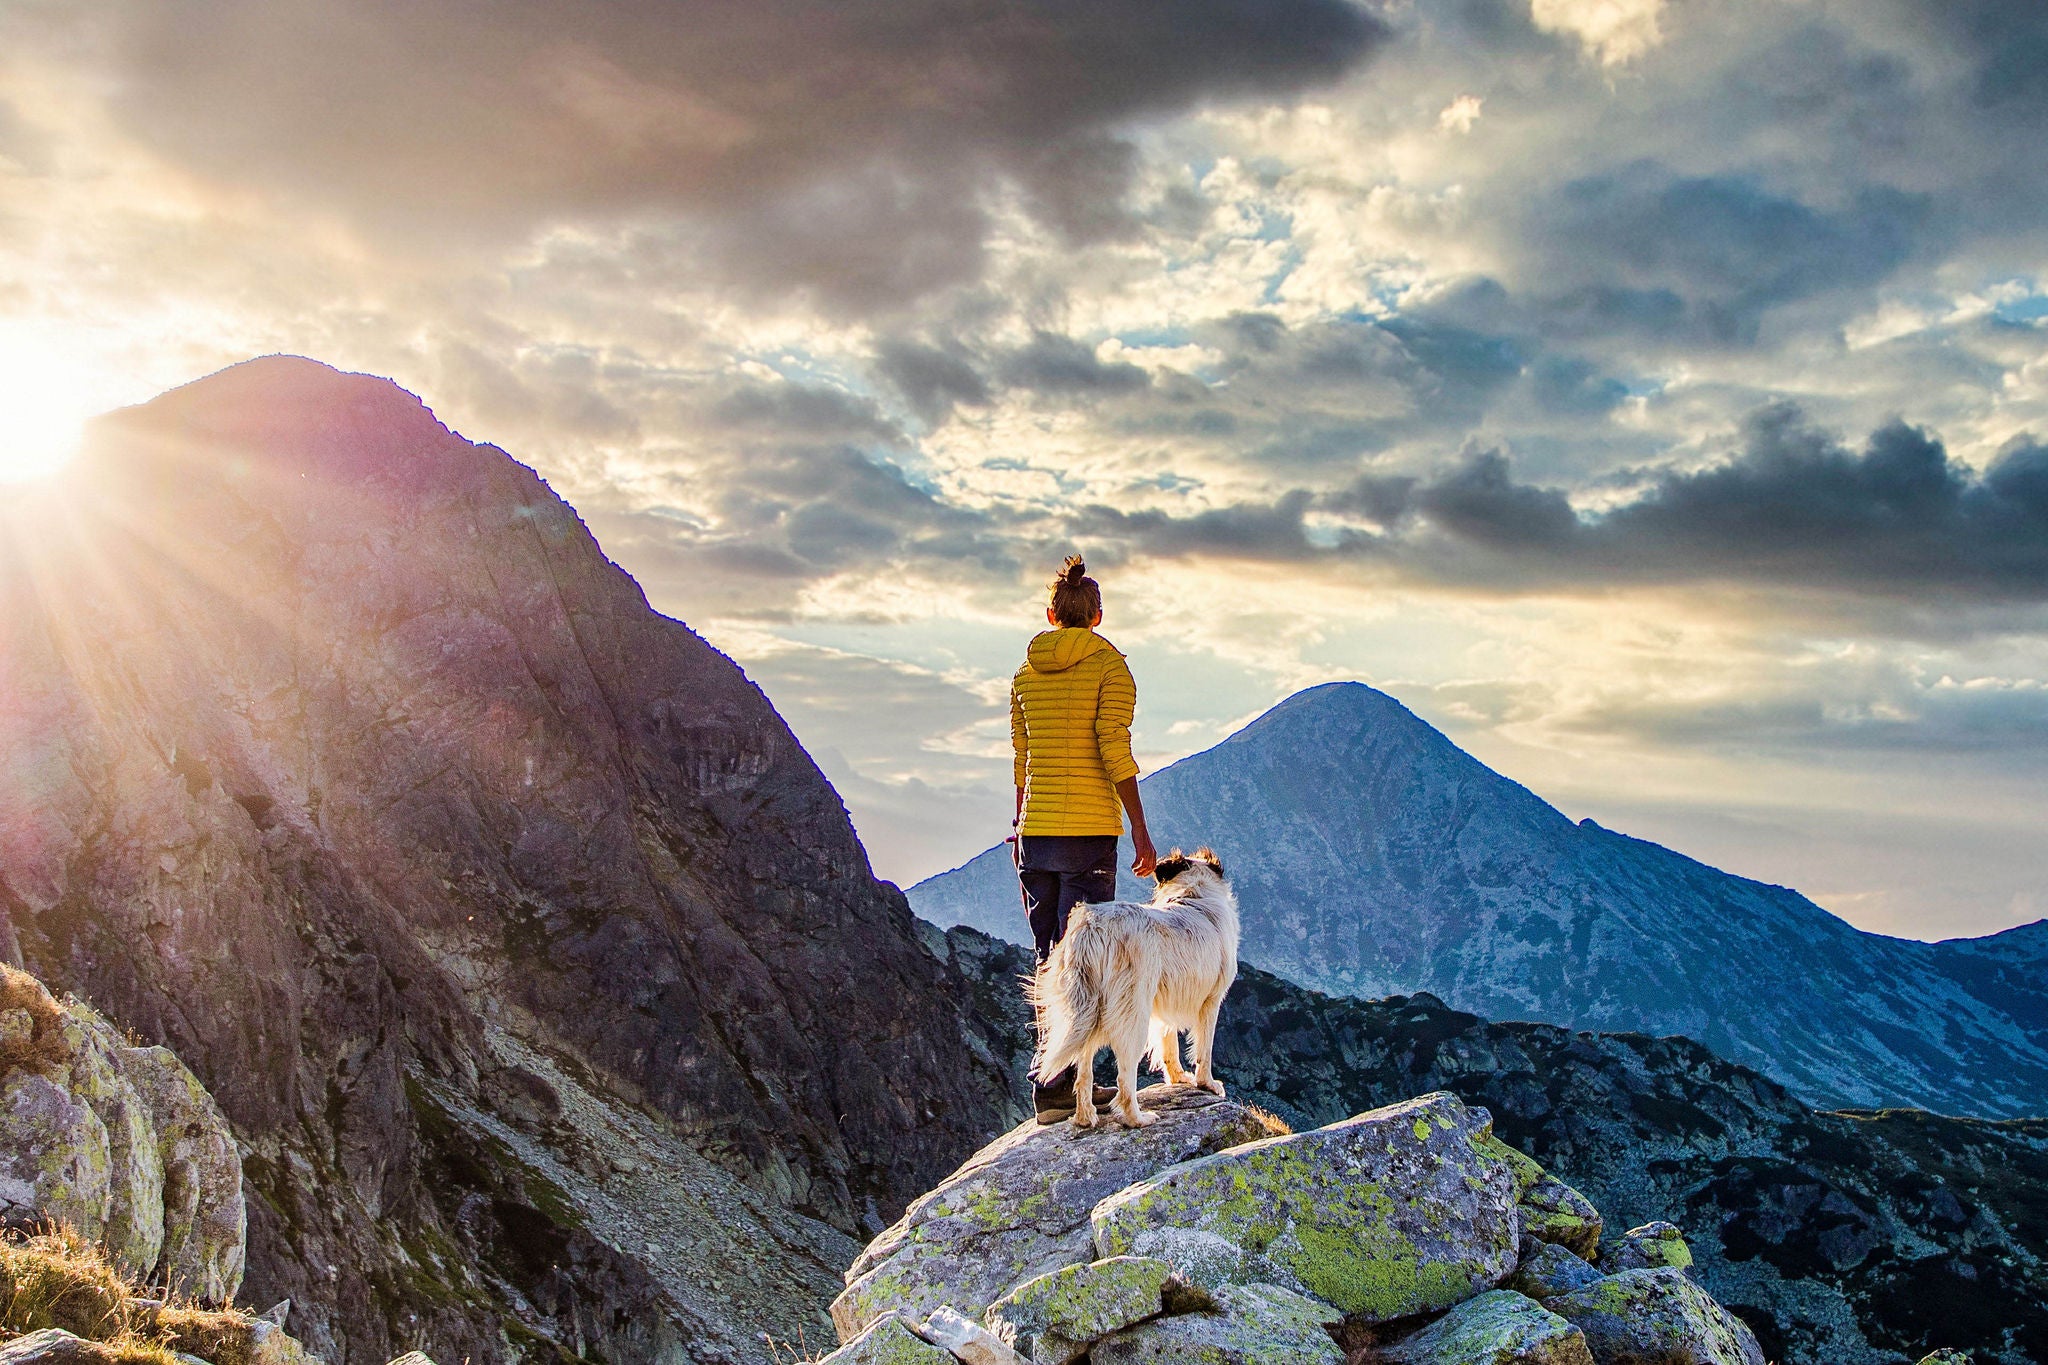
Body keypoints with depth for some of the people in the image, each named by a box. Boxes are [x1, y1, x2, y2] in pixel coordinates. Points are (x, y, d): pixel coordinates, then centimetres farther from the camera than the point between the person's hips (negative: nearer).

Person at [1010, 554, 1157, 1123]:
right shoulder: (1109, 666, -4)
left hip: (1036, 830, 5)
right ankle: (1055, 1089, -8)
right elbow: (1114, 749, -12)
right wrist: (1140, 830, -10)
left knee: (1050, 959, 11)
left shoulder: (1026, 674, 12)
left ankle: (1064, 1081, 16)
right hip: (1090, 829, -5)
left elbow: (1021, 760, 15)